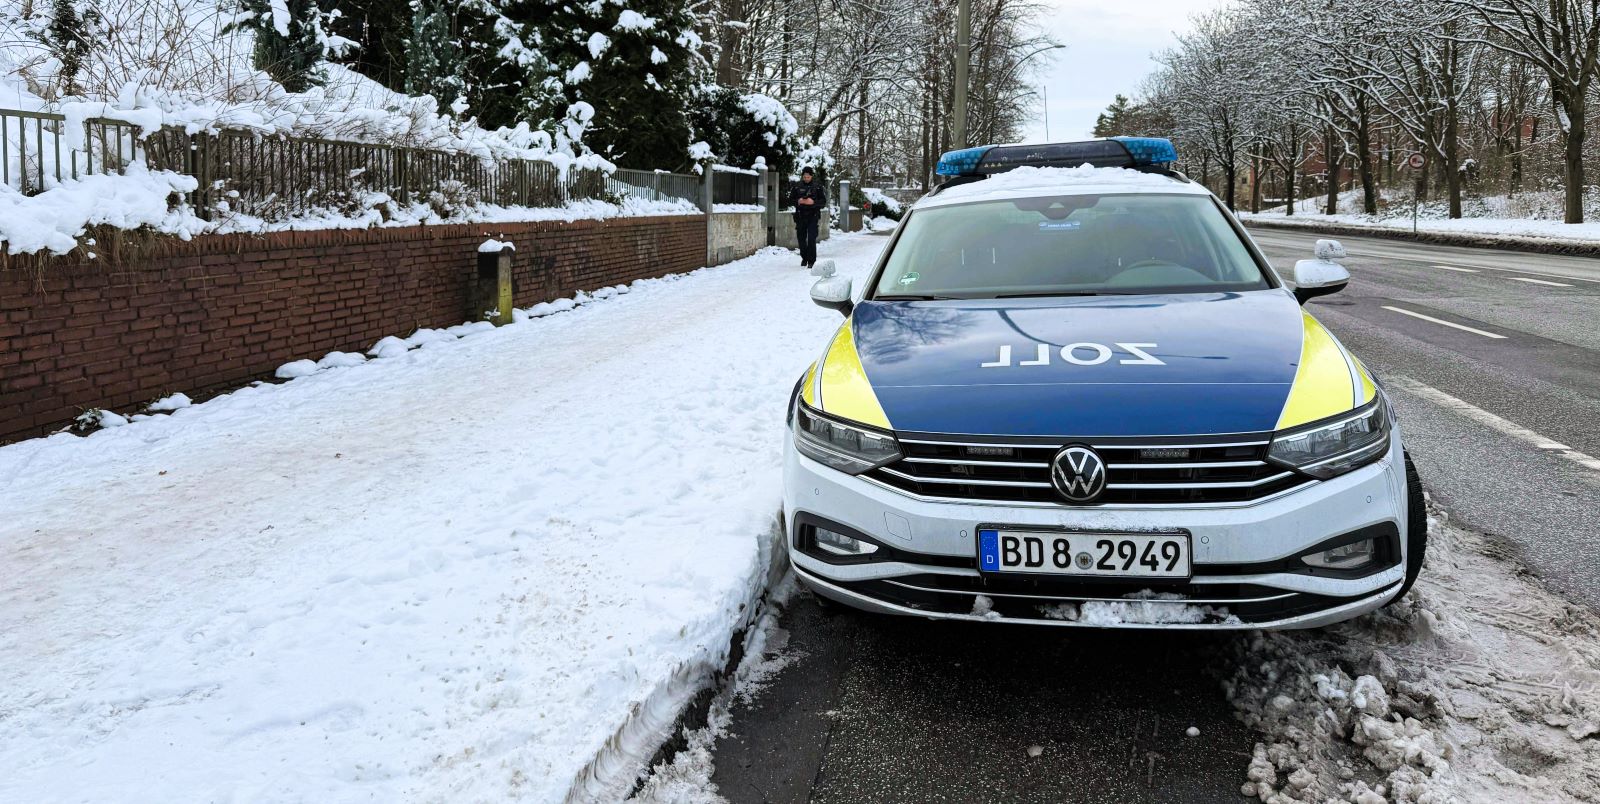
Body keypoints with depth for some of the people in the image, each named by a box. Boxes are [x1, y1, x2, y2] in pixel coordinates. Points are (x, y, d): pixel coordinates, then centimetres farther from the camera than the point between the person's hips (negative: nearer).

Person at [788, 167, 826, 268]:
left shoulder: (818, 187, 1)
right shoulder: (797, 187, 7)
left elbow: (823, 202, 0)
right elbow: (790, 200, 9)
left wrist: (813, 202, -17)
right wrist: (798, 201, -11)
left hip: (813, 216, -3)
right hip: (800, 216, 3)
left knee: (811, 238, -11)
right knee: (801, 237, 9)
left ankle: (811, 260, -5)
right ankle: (804, 257, 29)